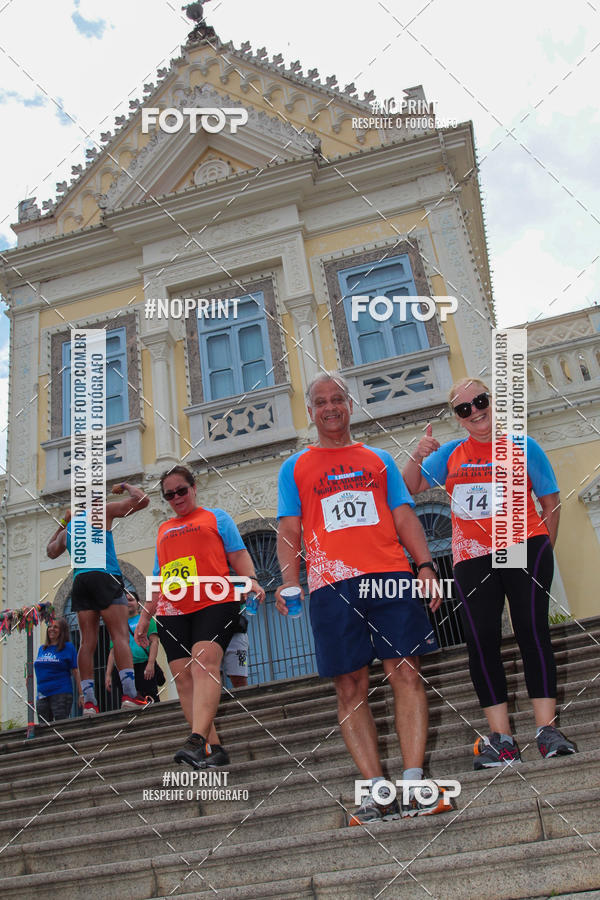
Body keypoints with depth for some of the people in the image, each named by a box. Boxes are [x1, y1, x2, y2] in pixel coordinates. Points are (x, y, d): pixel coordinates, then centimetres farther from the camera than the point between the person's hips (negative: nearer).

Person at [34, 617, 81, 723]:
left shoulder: (68, 647, -1)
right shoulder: (42, 649, 15)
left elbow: (75, 672, -3)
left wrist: (80, 694, -7)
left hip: (61, 693, -6)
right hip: (42, 695, 6)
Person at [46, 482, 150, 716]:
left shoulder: (68, 530, 25)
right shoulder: (101, 512, 9)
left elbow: (51, 551, 45)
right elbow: (141, 500, 4)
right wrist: (126, 486, 23)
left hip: (80, 581, 6)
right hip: (104, 576, -5)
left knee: (87, 641, 3)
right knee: (120, 635, -11)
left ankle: (88, 700, -3)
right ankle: (129, 693, -22)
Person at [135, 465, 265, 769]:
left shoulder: (216, 517, 17)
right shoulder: (163, 530, 28)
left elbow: (238, 555, 8)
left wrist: (251, 580, -12)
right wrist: (144, 617, 26)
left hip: (215, 603, -5)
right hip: (172, 612, 5)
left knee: (204, 663, -24)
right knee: (183, 678, -6)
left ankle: (197, 741, -35)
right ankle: (213, 748, -4)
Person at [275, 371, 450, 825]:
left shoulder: (379, 459, 20)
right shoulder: (294, 468, 17)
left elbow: (404, 517, 14)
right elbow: (289, 530, 10)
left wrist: (425, 564, -1)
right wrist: (288, 580, -6)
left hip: (391, 575, 1)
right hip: (332, 583, -1)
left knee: (406, 673, -6)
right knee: (351, 687, -2)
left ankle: (414, 785, -2)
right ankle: (376, 791, 3)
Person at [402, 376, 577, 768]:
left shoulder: (522, 446, 7)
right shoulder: (451, 453, 14)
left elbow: (551, 501, 9)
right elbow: (411, 487, 12)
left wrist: (543, 551, 1)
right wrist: (418, 456, -7)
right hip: (472, 559, 3)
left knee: (532, 630, -10)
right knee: (481, 640, -4)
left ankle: (548, 729, -4)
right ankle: (502, 739, 1)